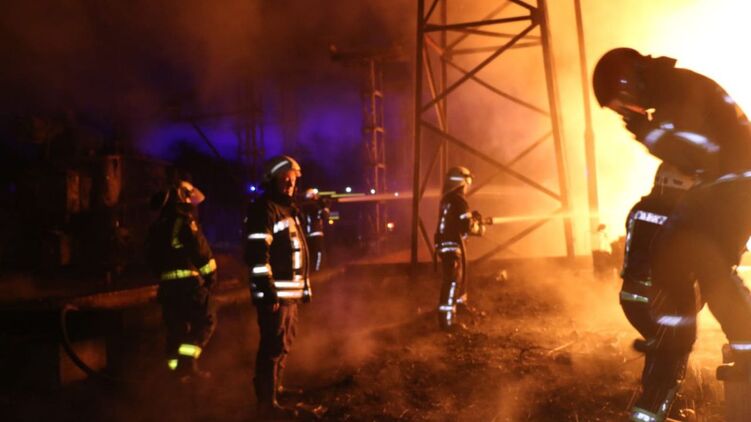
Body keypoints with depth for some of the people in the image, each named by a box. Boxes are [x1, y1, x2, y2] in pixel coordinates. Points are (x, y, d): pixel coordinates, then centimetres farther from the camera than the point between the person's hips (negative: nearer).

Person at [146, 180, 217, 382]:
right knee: (205, 321, 1)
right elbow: (201, 252, -14)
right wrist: (211, 275, -2)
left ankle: (177, 367, 15)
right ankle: (187, 360, -9)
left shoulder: (157, 226, 15)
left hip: (167, 283, 8)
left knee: (176, 326, 12)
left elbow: (152, 256, 19)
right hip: (189, 282, -8)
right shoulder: (185, 222, -11)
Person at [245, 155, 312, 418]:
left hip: (290, 292, 10)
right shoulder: (263, 209, -13)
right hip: (275, 293, -10)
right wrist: (269, 291, -25)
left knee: (284, 344, 21)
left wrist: (303, 287, 20)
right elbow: (257, 254, -21)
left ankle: (275, 387, 37)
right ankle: (267, 404, 0)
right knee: (274, 347, -7)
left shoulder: (289, 209, 17)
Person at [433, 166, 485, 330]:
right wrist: (480, 228, 1)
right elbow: (468, 226, -19)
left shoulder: (447, 199, 11)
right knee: (452, 281, -12)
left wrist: (472, 217, 9)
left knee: (460, 276, 28)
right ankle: (447, 319, -14)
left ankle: (460, 302, 48)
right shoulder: (459, 201, -17)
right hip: (452, 245, -10)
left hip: (445, 244, 10)